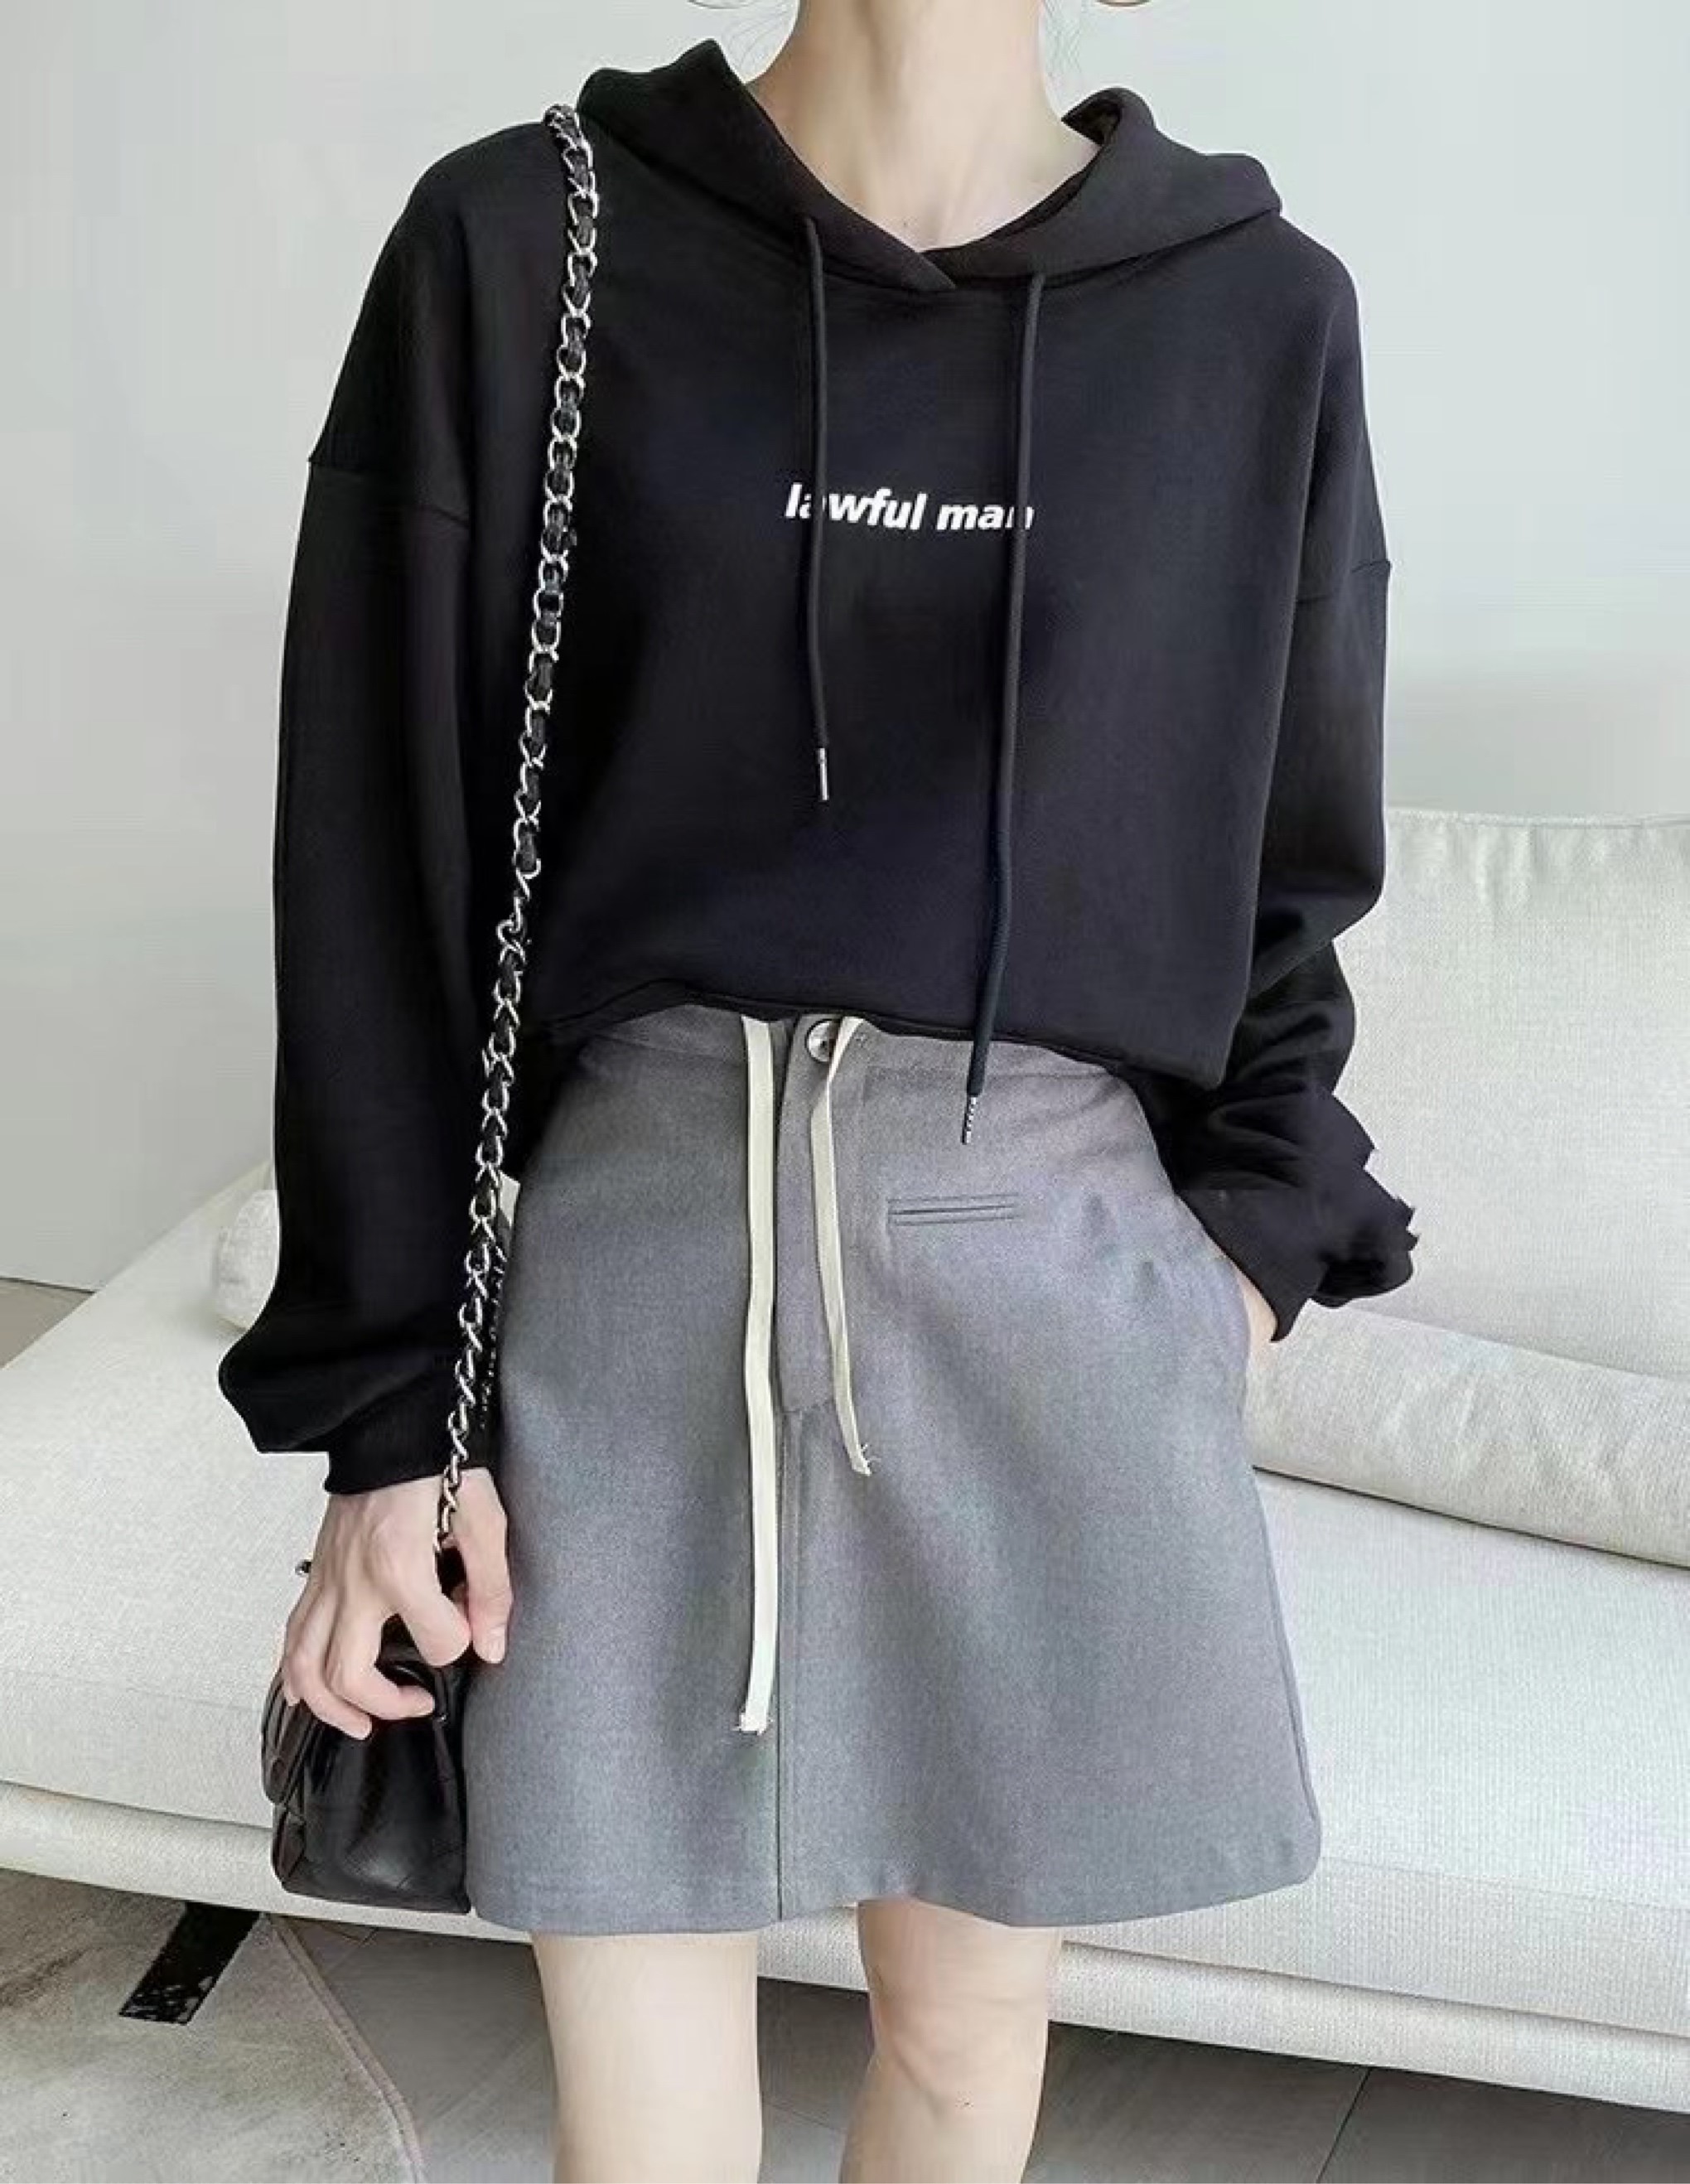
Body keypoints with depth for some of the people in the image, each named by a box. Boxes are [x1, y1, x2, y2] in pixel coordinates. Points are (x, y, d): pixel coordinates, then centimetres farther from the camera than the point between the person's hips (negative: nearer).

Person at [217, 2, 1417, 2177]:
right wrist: (387, 1393, -3)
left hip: (1067, 1277, 2)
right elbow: (382, 863, -2)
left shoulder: (1256, 309, 3)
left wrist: (1254, 1242, 4)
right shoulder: (520, 248, -1)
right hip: (639, 1242, -1)